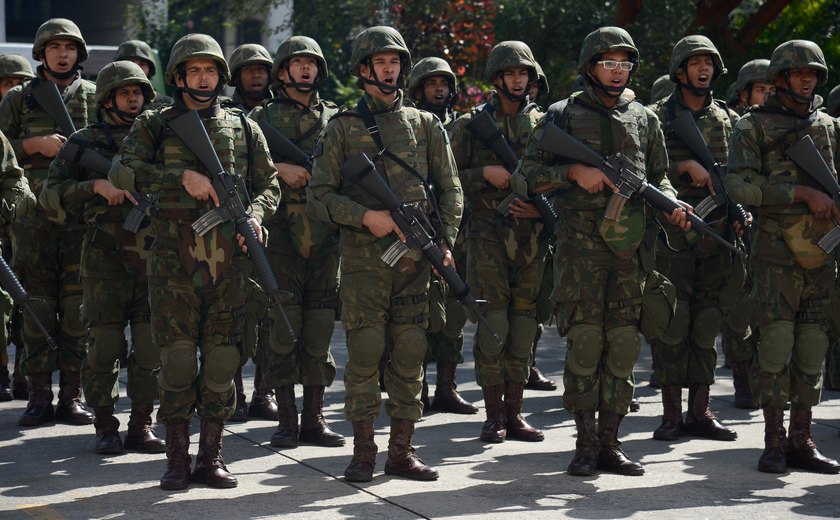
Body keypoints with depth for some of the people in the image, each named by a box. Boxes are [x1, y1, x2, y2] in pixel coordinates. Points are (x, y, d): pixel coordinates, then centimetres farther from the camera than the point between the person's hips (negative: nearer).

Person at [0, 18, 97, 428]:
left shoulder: (96, 97, 11)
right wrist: (35, 145, -9)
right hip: (33, 215, 0)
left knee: (78, 308, 0)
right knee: (37, 307, 1)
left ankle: (71, 396, 6)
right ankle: (39, 396, 6)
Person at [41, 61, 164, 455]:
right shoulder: (86, 142, 5)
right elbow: (52, 193, -2)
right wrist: (96, 186, -16)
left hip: (154, 257, 2)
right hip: (105, 258, -2)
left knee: (151, 348, 2)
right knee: (104, 347, -1)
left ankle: (141, 425, 12)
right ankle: (105, 426, 11)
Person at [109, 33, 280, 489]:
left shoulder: (243, 128, 13)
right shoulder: (155, 124, 7)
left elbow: (268, 185, 15)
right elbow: (121, 172, -7)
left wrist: (254, 217, -6)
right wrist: (182, 176, -16)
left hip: (229, 258, 2)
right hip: (174, 257, -2)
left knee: (222, 357, 4)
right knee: (176, 356, -1)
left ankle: (211, 457, 13)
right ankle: (177, 460, 8)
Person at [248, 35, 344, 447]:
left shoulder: (336, 118, 16)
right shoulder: (263, 117, 8)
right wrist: (278, 168, -16)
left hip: (325, 235, 2)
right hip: (281, 232, -2)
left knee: (320, 328, 4)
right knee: (283, 325, -4)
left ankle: (314, 419, 11)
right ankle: (286, 420, 3)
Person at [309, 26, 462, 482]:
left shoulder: (426, 125, 12)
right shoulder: (343, 128, 5)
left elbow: (450, 189, 11)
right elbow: (320, 193, 2)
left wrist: (445, 243, -2)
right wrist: (365, 216, -12)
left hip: (415, 255, 2)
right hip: (363, 255, -2)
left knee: (410, 353, 3)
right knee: (364, 352, -3)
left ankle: (402, 450, 11)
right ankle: (362, 451, 6)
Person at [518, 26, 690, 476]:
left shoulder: (644, 119, 16)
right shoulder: (563, 115, 6)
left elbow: (658, 177, 21)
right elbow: (527, 175, 4)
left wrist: (671, 204, 0)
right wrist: (574, 172, -11)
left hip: (631, 242, 3)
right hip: (581, 241, -3)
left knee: (623, 344, 2)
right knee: (585, 341, -8)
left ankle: (610, 442, 10)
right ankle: (585, 442, 2)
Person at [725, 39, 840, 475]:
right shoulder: (753, 126, 1)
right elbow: (740, 185, -11)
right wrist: (802, 193, -16)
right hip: (777, 254, -4)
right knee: (775, 346, -7)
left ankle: (801, 441, 12)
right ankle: (774, 442, 2)